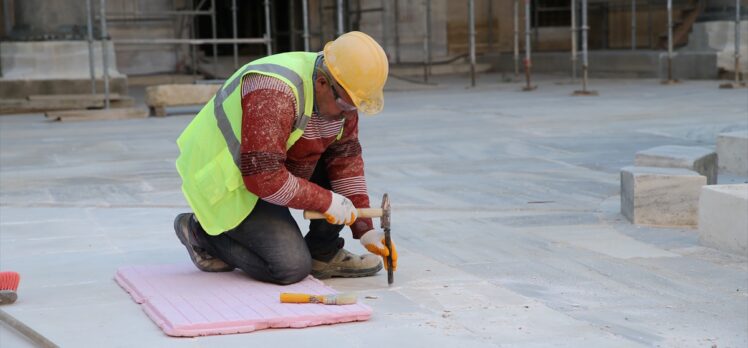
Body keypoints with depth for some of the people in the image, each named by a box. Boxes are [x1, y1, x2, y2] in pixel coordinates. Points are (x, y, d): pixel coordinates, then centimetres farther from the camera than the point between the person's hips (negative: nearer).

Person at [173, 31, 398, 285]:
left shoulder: (340, 94, -6)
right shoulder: (273, 95, -33)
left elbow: (346, 160, -2)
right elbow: (262, 177, -35)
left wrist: (365, 229, -8)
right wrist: (326, 200, -26)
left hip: (266, 168, 9)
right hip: (230, 184, -9)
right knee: (292, 267, -18)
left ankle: (323, 254, 7)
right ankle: (202, 234, 2)